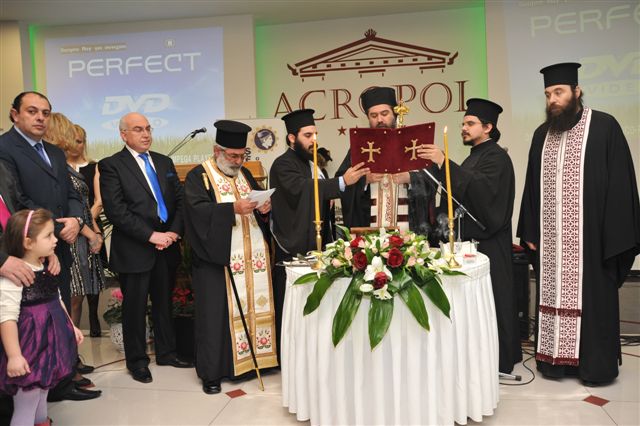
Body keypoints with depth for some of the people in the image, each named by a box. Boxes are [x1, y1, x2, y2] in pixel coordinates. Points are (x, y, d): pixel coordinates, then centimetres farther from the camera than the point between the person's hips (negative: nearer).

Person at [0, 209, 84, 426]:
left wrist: (71, 327, 21)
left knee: (41, 399, 25)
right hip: (30, 350, -8)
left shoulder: (47, 268, 5)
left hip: (51, 344, 8)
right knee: (25, 408, 4)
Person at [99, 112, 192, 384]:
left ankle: (166, 352, 30)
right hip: (134, 249, -5)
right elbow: (115, 210, -14)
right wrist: (152, 235, -17)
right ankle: (137, 361, 23)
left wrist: (174, 231, -5)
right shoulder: (111, 165, -5)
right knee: (135, 307, 7)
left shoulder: (164, 162, 12)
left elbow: (179, 200, 10)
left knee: (164, 302, 15)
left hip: (167, 246, 5)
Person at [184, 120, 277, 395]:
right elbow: (197, 209, -17)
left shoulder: (245, 174, 18)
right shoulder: (198, 176, -1)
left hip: (252, 258, 6)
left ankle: (247, 361, 21)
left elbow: (263, 207, 17)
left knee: (252, 307, 7)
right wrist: (232, 209, -27)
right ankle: (211, 372, 10)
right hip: (218, 258, -5)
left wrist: (264, 209, -6)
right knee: (216, 313, -2)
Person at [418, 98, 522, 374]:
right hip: (473, 237, 9)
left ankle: (501, 361, 7)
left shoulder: (496, 156, -10)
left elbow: (481, 187, -28)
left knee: (490, 299, -4)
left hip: (488, 241, -9)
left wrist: (444, 164, -34)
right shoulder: (476, 155, 18)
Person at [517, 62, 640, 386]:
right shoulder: (542, 134, 11)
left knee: (591, 298, 5)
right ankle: (556, 359, 21)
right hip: (550, 237, 5)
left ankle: (595, 365, 19)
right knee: (553, 297, 9)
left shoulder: (604, 127, -4)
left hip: (590, 234, -4)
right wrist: (530, 232, 8)